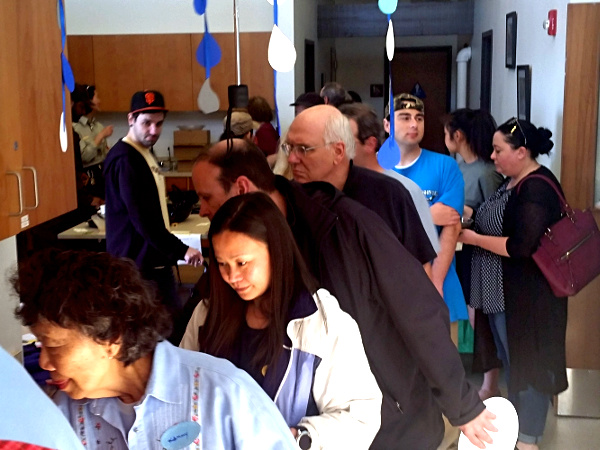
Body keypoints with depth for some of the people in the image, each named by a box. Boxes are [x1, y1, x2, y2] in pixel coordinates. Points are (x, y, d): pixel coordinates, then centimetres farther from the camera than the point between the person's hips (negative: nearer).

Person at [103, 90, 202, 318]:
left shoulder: (144, 153, 13)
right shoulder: (124, 159, -18)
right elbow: (142, 218, -25)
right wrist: (180, 250, -24)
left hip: (155, 261, 10)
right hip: (138, 266, -10)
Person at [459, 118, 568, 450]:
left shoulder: (536, 188, -21)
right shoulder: (512, 182, 9)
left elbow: (521, 246, -28)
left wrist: (474, 238, -17)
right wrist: (472, 222, 3)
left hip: (527, 296, -10)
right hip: (503, 293, 10)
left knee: (527, 361, 3)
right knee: (510, 358, 19)